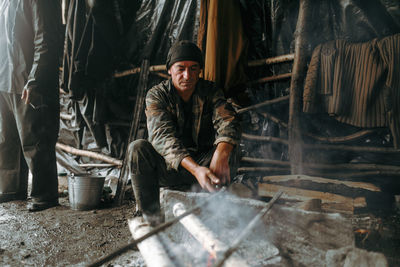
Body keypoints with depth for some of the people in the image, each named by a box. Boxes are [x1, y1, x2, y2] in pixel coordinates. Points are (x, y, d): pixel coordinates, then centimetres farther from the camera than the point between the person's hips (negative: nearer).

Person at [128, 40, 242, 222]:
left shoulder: (210, 92, -2)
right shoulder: (156, 95, -10)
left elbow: (229, 122, -20)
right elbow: (163, 137, -26)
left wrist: (221, 155, -43)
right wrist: (195, 169, -43)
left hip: (203, 162, 2)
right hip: (167, 168, -1)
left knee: (229, 150, -26)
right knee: (138, 148, -29)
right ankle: (151, 217, -20)